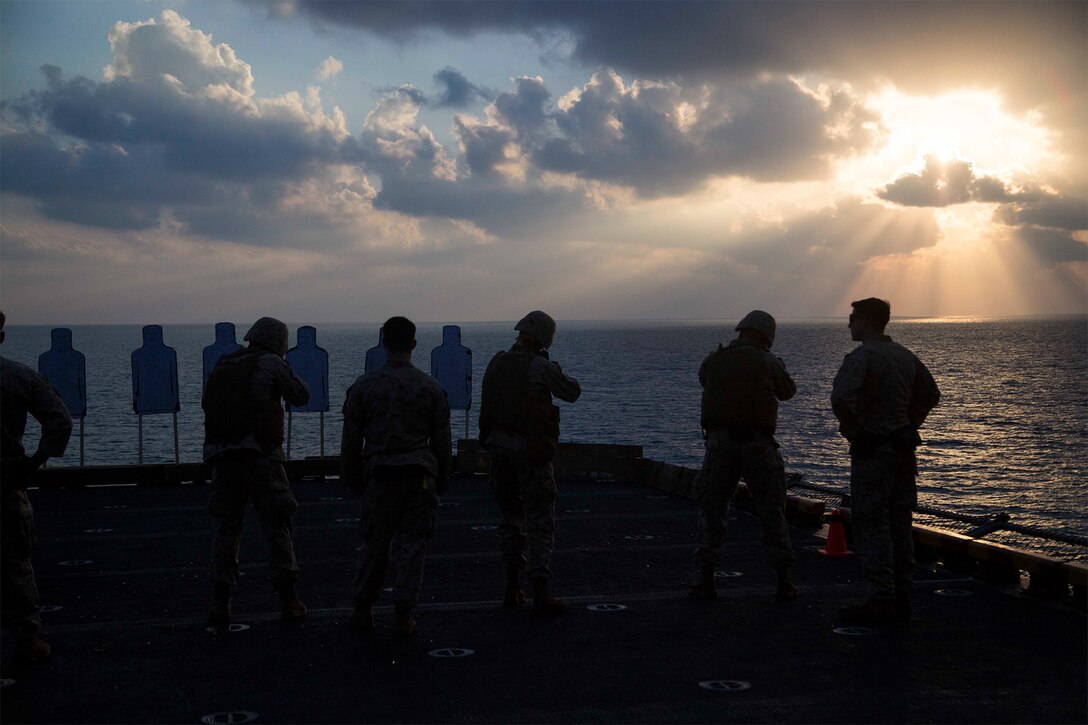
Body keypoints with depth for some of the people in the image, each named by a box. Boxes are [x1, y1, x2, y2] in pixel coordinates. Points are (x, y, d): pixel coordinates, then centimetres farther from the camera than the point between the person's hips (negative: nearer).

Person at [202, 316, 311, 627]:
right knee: (276, 524, 4)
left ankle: (220, 601, 2)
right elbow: (301, 396, 8)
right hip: (260, 455, -4)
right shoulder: (269, 363, 0)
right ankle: (288, 598, 4)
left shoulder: (221, 365, 16)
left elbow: (207, 404, 19)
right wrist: (285, 370, 21)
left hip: (221, 454, 4)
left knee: (225, 526, 9)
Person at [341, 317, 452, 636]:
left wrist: (352, 477, 15)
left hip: (379, 473, 0)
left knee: (374, 542, 12)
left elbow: (351, 438, 4)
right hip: (419, 474, 0)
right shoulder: (430, 387, 2)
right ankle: (404, 615, 5)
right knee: (412, 544, 4)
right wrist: (441, 480, 15)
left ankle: (363, 610, 18)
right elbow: (442, 439, 6)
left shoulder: (364, 385, 0)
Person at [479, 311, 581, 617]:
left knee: (511, 517, 18)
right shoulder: (540, 367, -14)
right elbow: (572, 393, -2)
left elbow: (487, 406, 10)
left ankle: (512, 588, 23)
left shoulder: (496, 363, 3)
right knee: (540, 522, 0)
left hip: (499, 449, 6)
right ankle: (541, 596, -2)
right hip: (531, 451, -6)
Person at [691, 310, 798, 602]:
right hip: (758, 444, -1)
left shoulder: (714, 360, 6)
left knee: (711, 511, 10)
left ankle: (705, 579, 4)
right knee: (773, 513, 10)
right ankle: (783, 581, 10)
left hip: (719, 440, 1)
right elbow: (787, 391, 15)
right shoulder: (767, 362, 0)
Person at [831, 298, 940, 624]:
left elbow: (841, 397, -29)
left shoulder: (861, 356, -14)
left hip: (872, 450, -8)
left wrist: (851, 428, -14)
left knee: (871, 526, -3)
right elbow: (930, 394, 22)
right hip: (904, 450, 8)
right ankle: (902, 597, 18)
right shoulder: (905, 355, 11)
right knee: (899, 524, 13)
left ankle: (881, 600, -3)